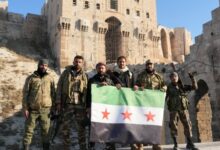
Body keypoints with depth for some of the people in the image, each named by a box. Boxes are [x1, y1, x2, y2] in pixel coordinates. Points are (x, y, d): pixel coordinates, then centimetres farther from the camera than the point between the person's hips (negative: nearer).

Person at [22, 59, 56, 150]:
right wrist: (25, 108, -6)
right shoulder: (31, 78, -1)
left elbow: (53, 94, 7)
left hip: (45, 110, 1)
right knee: (29, 130, 6)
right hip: (32, 109, -1)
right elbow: (25, 93, -1)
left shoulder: (50, 78, 4)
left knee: (45, 131, 9)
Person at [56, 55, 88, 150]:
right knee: (65, 128, 5)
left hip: (80, 105, 1)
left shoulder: (84, 75, 9)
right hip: (67, 104, 0)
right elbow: (59, 88, 3)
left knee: (81, 128, 6)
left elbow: (87, 91, 9)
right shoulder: (66, 73, 6)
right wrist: (58, 103, -4)